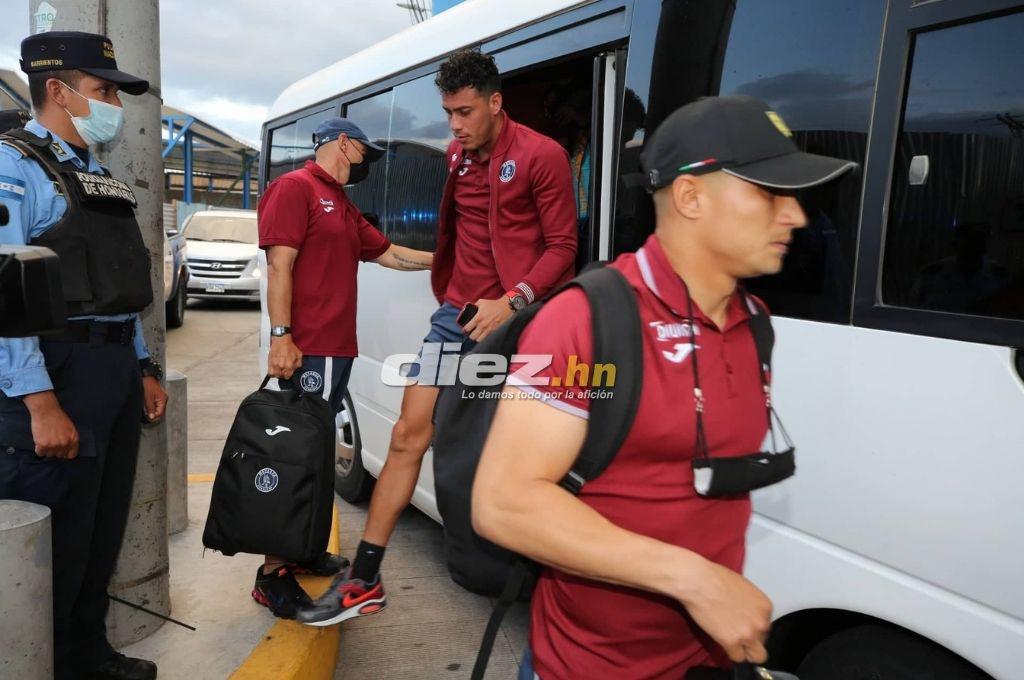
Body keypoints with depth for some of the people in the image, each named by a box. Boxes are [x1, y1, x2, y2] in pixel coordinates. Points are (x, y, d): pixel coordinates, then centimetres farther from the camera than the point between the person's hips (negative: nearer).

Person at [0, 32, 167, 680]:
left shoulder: (99, 178, 17)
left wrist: (145, 369, 14)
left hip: (117, 370, 8)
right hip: (57, 371, -8)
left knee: (104, 531, 18)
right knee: (54, 542, 2)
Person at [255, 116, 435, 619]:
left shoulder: (344, 207, 24)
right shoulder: (295, 187, -4)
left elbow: (389, 253, 29)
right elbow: (279, 265, -13)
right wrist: (281, 334, -20)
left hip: (337, 349, 10)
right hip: (306, 350, -10)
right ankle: (273, 575, -3)